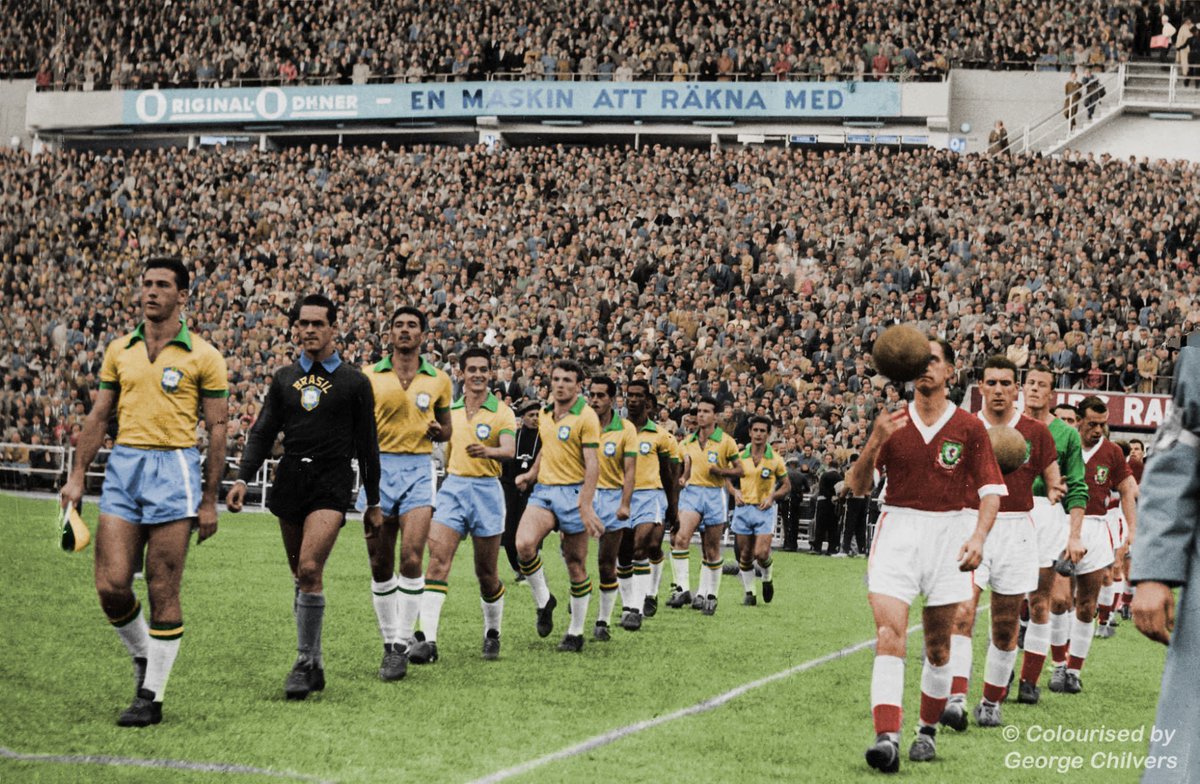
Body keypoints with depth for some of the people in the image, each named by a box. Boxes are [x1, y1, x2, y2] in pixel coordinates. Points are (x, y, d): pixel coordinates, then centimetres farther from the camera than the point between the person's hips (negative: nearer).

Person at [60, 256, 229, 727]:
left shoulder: (202, 356, 0)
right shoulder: (119, 350, 12)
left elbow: (217, 427, 0)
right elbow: (99, 415, 16)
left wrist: (209, 499, -4)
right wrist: (77, 476, 9)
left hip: (174, 467, -4)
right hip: (122, 465, 4)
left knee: (163, 593, -3)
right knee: (111, 585, -4)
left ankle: (151, 696, 7)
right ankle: (143, 657, 23)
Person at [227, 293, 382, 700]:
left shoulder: (354, 383, 4)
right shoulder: (284, 379, 13)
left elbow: (367, 446, 7)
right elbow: (262, 433, 13)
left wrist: (373, 503, 8)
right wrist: (242, 478, -2)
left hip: (332, 482, -4)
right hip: (290, 478, 4)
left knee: (310, 568, -19)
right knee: (300, 574, 9)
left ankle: (304, 662, -9)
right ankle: (314, 662, 21)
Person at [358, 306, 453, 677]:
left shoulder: (438, 380, 8)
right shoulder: (369, 376, 5)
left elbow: (446, 429, 20)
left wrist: (437, 430, -2)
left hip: (419, 469, -1)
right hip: (379, 467, 1)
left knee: (411, 558, -15)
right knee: (380, 564, 4)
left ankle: (403, 643, -9)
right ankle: (389, 640, 17)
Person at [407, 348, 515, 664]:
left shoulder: (501, 412, -2)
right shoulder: (449, 409, 10)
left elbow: (509, 451, -18)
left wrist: (487, 451, -38)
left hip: (486, 489, -2)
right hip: (451, 487, 2)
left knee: (486, 573, 5)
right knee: (438, 560, -15)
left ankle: (492, 633, 28)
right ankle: (428, 640, -20)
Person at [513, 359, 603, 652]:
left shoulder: (586, 416, -9)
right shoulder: (545, 412, 10)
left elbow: (592, 465, -15)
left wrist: (586, 506, -24)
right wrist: (531, 474, 17)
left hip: (574, 492, -5)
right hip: (544, 489, 5)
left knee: (576, 564, 2)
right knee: (524, 544, -21)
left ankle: (576, 633, 13)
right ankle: (543, 601, 2)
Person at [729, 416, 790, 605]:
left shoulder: (775, 459, -1)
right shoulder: (740, 456, 4)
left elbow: (787, 485, 7)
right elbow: (727, 477, 15)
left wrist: (772, 496, -10)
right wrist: (734, 492, -4)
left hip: (765, 510, -2)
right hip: (743, 508, 2)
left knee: (761, 554, -14)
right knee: (745, 554, 4)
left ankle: (767, 578, 17)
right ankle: (749, 592, 17)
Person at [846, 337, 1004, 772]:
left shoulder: (969, 427, 3)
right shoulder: (892, 423, 6)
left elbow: (991, 490, 3)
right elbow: (858, 487, 5)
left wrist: (978, 536, -13)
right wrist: (874, 443, -12)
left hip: (948, 532, 0)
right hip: (897, 529, 0)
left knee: (938, 646, 7)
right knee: (889, 634, -16)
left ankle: (928, 731, 25)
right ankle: (887, 738, -23)